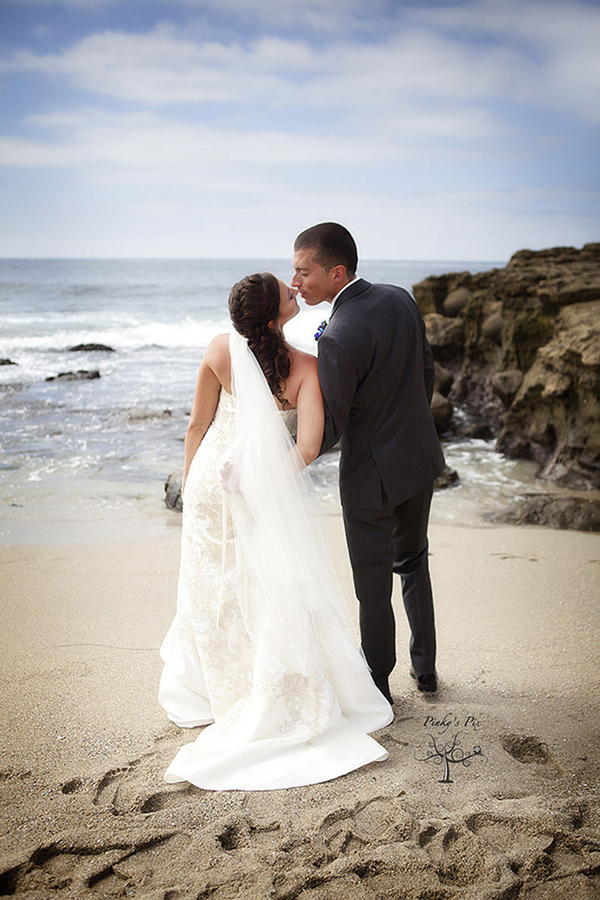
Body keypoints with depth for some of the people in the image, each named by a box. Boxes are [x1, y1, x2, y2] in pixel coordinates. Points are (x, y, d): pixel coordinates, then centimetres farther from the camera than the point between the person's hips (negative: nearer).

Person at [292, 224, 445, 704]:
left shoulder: (337, 340, -28)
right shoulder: (401, 298, -4)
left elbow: (329, 431, -22)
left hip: (372, 475, -8)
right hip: (421, 457, 8)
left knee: (373, 586, 10)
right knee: (412, 561, 25)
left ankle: (378, 686, 26)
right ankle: (425, 666, 38)